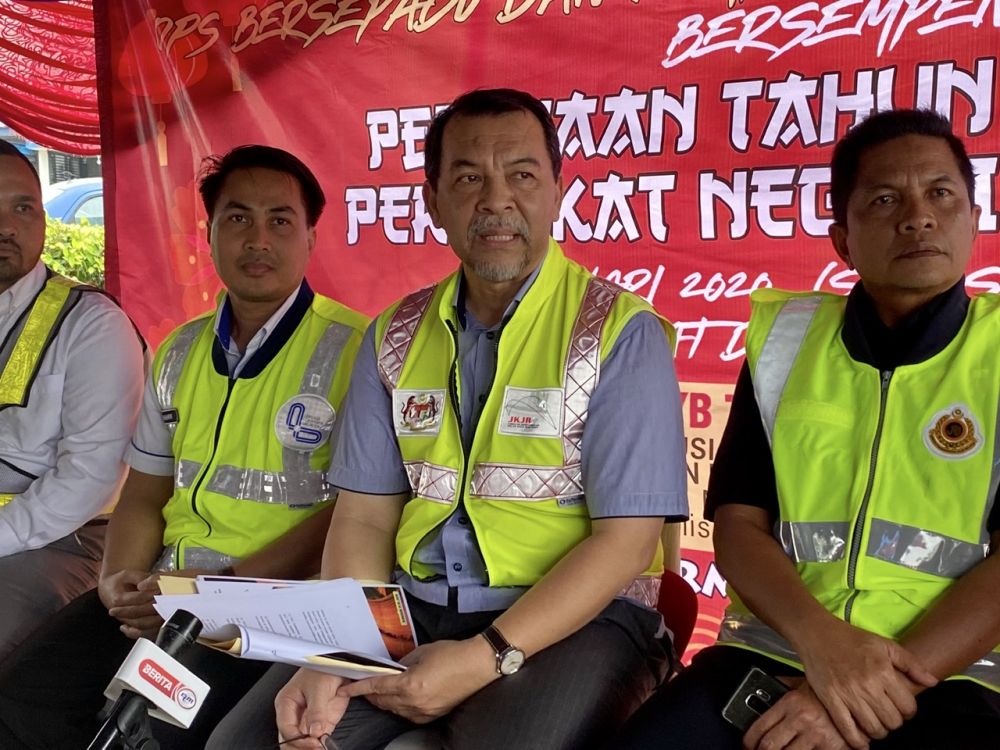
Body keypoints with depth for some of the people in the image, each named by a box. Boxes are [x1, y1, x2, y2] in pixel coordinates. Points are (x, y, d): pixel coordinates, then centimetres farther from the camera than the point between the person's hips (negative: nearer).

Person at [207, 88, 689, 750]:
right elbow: (365, 517, 5)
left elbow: (626, 541, -12)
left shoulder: (622, 332, -7)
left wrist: (487, 658, -20)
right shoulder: (396, 336, 8)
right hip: (410, 611, 4)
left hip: (575, 619, -4)